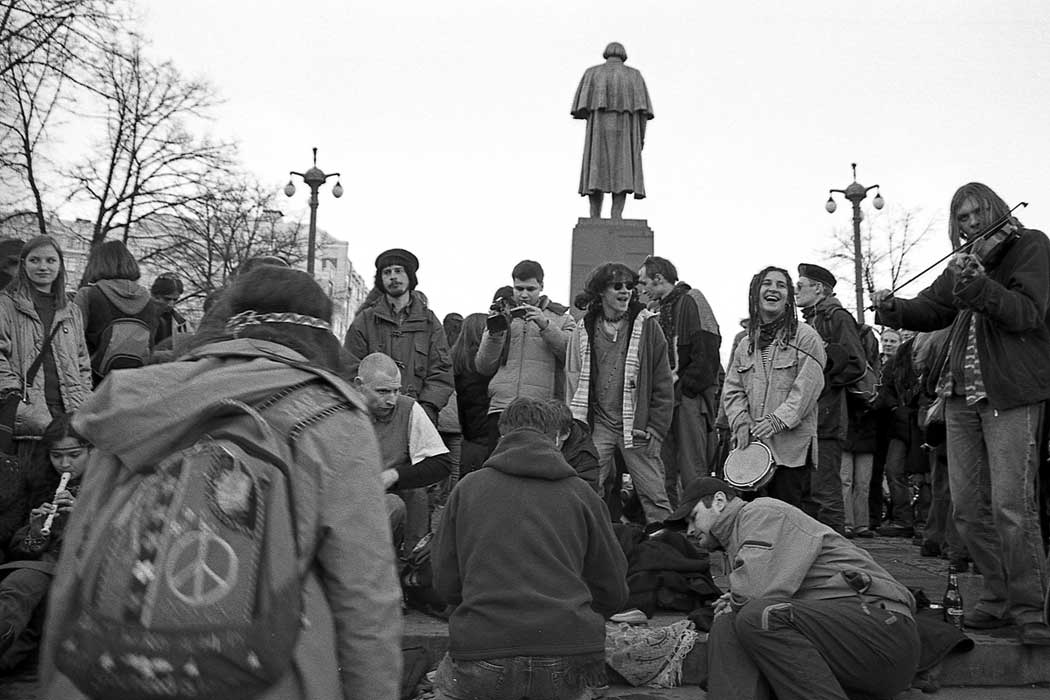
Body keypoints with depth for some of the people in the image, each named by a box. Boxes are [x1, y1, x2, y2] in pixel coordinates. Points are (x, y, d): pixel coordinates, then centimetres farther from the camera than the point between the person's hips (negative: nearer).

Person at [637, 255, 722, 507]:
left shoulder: (691, 301, -6)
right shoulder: (658, 309, 19)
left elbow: (706, 354, -15)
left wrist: (683, 385, -12)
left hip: (689, 398, -8)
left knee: (692, 472, -7)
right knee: (663, 473, 8)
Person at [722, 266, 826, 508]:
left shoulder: (806, 337, -1)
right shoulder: (746, 345, 16)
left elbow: (807, 387, -11)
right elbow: (732, 390, 13)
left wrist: (777, 420, -19)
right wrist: (741, 422, -5)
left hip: (791, 447, -5)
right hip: (752, 445, 5)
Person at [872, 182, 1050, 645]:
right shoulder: (965, 261, 21)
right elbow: (931, 308, 16)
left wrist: (980, 287, -25)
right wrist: (893, 309, -4)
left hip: (1011, 390, -6)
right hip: (962, 391, 6)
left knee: (1010, 503, -11)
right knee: (968, 507, 6)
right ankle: (998, 595, 17)